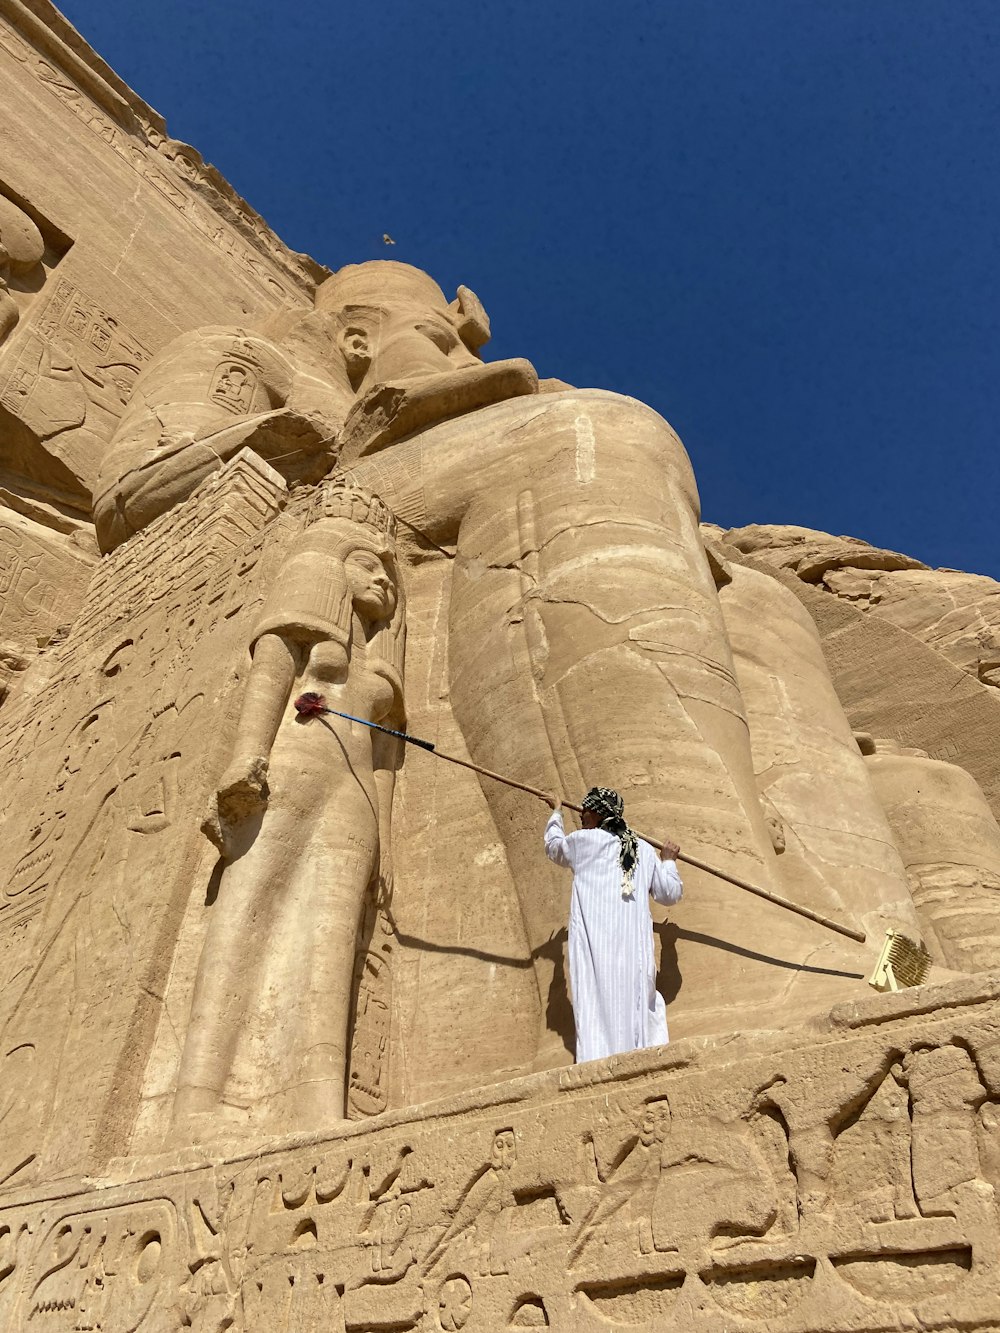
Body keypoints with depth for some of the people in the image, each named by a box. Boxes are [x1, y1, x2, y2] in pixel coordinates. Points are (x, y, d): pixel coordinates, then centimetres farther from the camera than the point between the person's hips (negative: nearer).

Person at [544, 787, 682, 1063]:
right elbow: (670, 893, 19)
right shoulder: (645, 850, 14)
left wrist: (556, 813, 45)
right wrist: (669, 861, 36)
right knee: (637, 1002, 10)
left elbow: (553, 847, 28)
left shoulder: (582, 841, 6)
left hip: (593, 941, -3)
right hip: (633, 945, 3)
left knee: (595, 1002, -5)